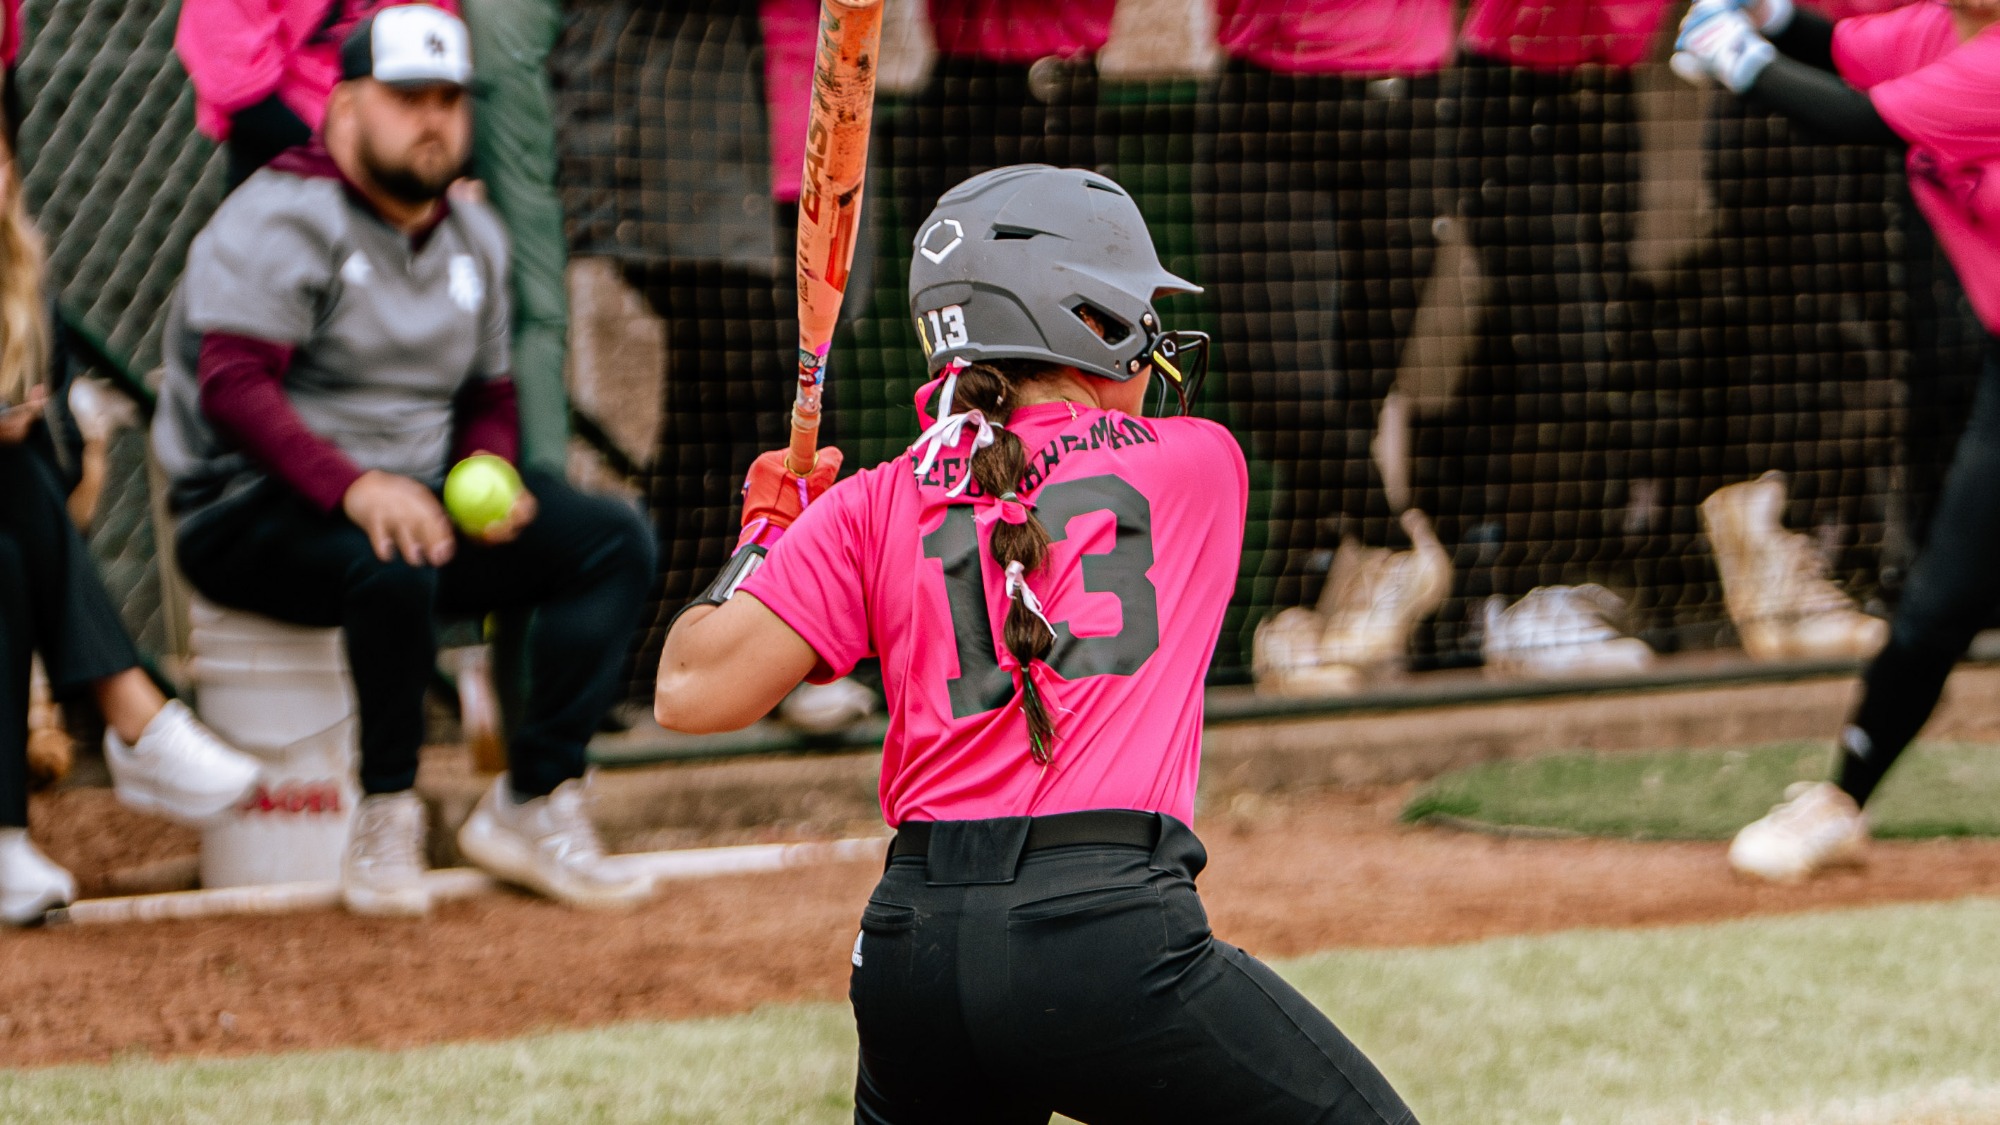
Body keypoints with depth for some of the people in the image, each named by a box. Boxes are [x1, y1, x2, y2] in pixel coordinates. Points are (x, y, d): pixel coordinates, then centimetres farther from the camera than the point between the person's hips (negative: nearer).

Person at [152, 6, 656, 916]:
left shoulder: (472, 238, 15)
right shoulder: (281, 220, -11)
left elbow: (487, 396, 23)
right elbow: (232, 385, -23)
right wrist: (352, 487, -37)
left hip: (418, 496, 8)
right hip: (254, 515, -8)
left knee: (612, 541, -8)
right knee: (393, 563, -39)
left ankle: (534, 802, -14)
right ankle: (386, 821, -23)